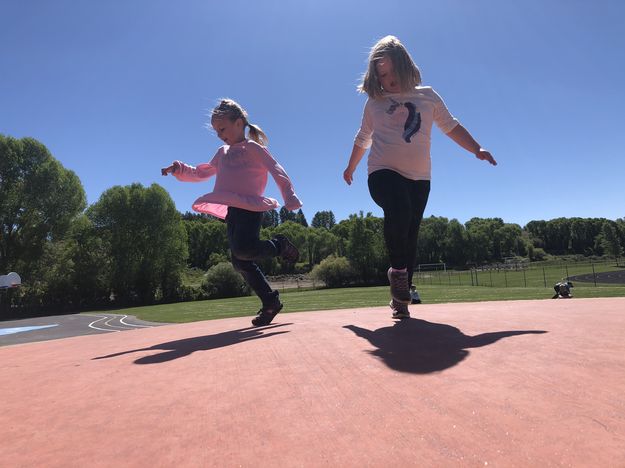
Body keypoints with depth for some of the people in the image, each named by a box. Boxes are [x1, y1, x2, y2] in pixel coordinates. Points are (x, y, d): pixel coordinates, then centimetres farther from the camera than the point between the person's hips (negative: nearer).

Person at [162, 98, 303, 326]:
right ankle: (270, 301, 13)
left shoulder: (252, 147, 2)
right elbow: (201, 173, 30)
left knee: (242, 249, -28)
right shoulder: (223, 153, 24)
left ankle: (279, 245, 0)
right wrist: (179, 169, 13)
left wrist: (290, 197, -20)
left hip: (250, 207, -8)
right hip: (232, 211, 8)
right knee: (240, 262, 4)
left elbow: (276, 170, -8)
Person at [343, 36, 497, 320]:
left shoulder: (427, 96, 11)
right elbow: (362, 139, 23)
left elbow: (451, 127, 16)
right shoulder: (374, 102, 10)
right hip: (383, 172, -2)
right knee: (398, 208, -35)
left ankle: (400, 296, 11)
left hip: (419, 178, 2)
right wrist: (351, 168, 31)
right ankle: (398, 269, -16)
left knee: (410, 236, -1)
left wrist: (477, 150, 5)